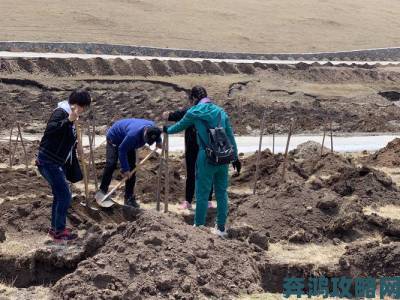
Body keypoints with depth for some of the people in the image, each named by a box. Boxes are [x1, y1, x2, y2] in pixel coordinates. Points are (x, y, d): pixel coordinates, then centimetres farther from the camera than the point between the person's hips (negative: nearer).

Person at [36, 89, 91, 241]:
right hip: (48, 162, -10)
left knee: (60, 195, 16)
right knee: (65, 195, -7)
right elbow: (50, 129, -34)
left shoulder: (70, 119, 13)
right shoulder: (60, 113, -15)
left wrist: (75, 166, 25)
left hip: (58, 163, 10)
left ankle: (55, 228, 27)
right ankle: (59, 231, 3)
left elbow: (70, 145, 22)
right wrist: (68, 120, -42)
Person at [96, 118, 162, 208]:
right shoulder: (133, 134, -46)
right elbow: (122, 150, -36)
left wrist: (159, 142, 6)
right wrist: (125, 169, -32)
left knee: (131, 167, -2)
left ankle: (129, 197, 3)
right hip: (114, 138, -7)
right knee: (111, 164, -23)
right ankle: (102, 191, -8)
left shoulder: (152, 127, -24)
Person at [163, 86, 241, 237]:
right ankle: (221, 228, 19)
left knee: (202, 193, 6)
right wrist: (235, 157, 18)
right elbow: (230, 136, 11)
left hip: (206, 157, -4)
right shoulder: (220, 111, 9)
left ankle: (199, 226, 13)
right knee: (221, 192, 12)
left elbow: (179, 126, 17)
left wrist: (167, 130, 38)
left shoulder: (194, 113, 0)